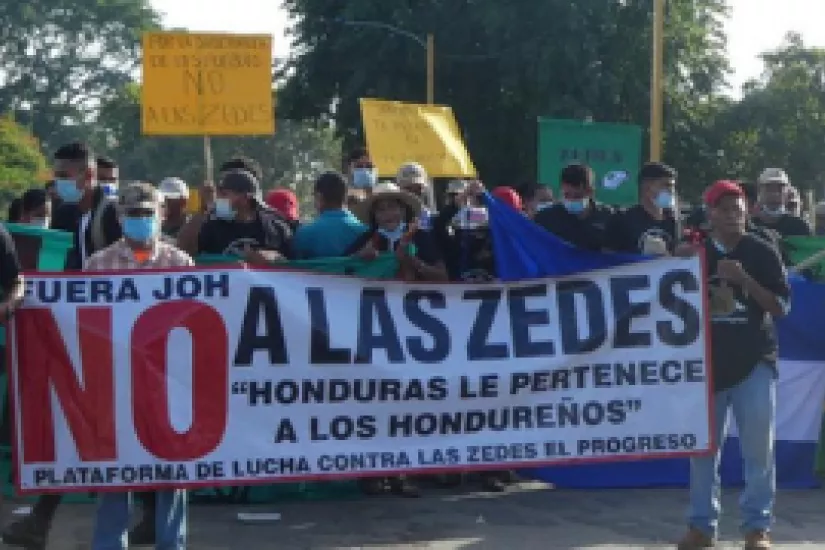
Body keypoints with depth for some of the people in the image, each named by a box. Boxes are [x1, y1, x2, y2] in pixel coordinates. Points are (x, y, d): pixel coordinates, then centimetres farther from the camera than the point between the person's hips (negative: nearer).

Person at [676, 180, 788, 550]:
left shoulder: (762, 252, -1)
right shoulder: (695, 252, 5)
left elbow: (782, 307, -6)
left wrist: (744, 279, -18)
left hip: (753, 362, -2)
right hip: (707, 362, 2)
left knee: (758, 450, -1)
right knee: (702, 449, 7)